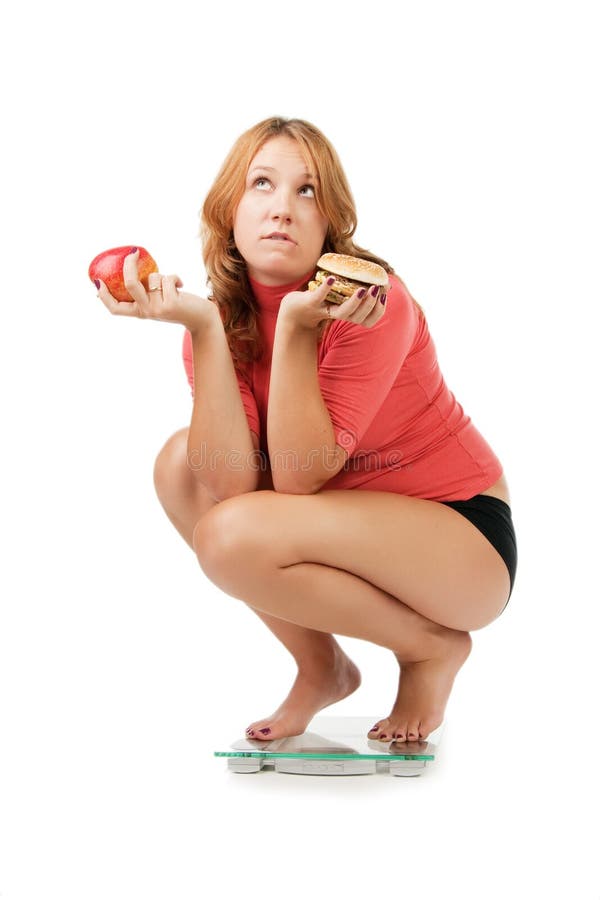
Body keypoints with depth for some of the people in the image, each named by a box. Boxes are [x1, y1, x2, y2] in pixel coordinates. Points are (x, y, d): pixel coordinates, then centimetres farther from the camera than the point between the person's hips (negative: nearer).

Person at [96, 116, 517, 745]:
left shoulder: (371, 304, -21)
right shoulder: (223, 318, -5)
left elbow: (298, 478, -25)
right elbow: (231, 484, -19)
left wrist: (295, 326, -31)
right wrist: (203, 327, -24)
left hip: (464, 536, -6)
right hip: (352, 525, 6)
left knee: (233, 536, -26)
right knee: (182, 461, -10)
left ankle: (433, 647, -2)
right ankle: (320, 668, 3)